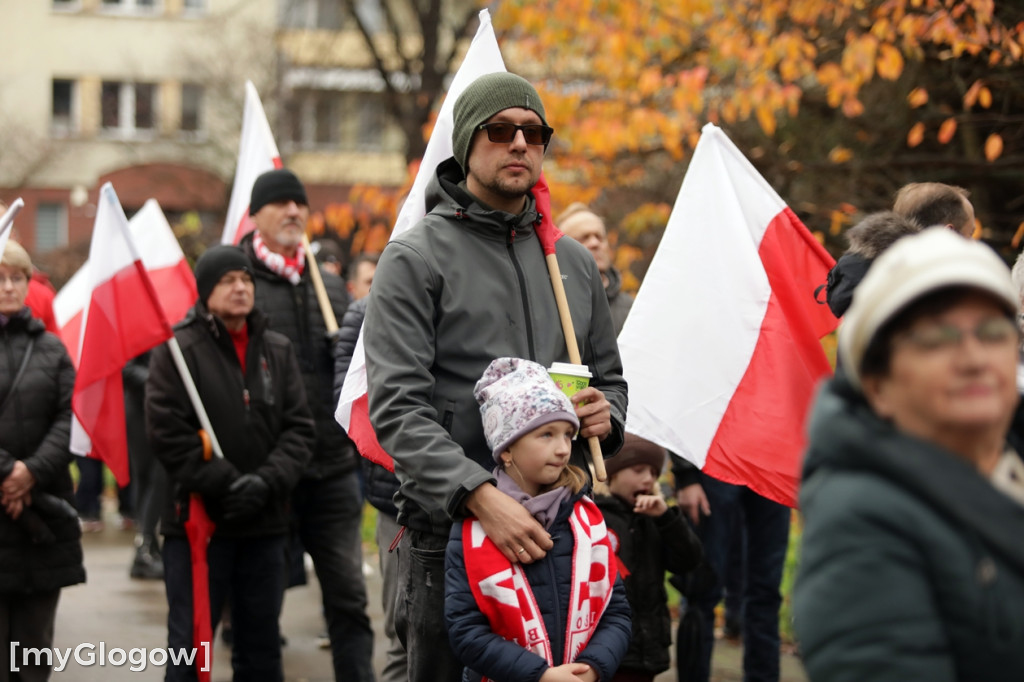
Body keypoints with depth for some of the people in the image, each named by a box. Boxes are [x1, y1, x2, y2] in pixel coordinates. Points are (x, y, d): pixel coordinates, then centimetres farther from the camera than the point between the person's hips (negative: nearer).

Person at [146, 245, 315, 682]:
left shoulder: (277, 350, 10)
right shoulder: (177, 349, -5)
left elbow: (299, 427, 5)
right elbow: (167, 432, -12)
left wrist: (266, 481, -11)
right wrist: (227, 484, -16)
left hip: (264, 523, 5)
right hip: (198, 519, -4)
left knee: (261, 646, 13)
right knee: (190, 645, -1)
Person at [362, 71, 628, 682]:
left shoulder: (573, 262, 16)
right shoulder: (415, 259, -2)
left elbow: (609, 375, 27)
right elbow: (397, 406, -13)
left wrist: (606, 414, 1)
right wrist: (480, 495, -26)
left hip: (561, 528, 5)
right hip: (450, 531, -5)